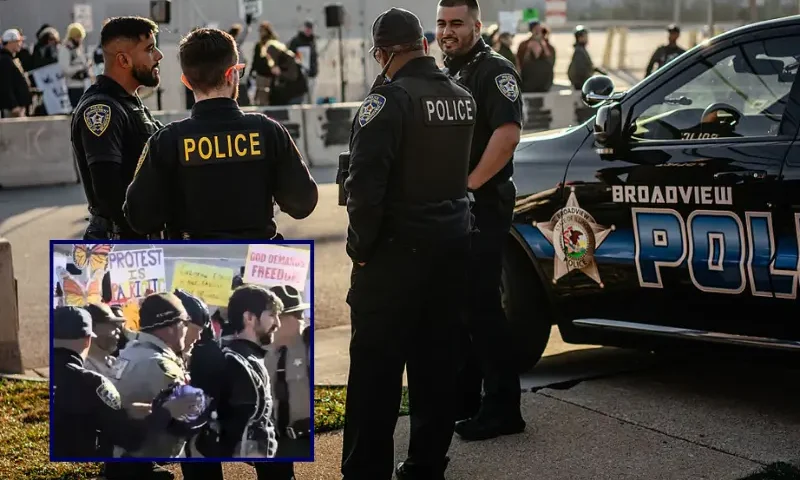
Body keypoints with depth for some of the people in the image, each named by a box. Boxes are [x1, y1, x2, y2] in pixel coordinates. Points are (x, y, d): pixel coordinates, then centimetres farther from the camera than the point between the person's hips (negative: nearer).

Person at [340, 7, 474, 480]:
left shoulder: (391, 99, -15)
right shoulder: (462, 97, 9)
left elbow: (366, 181, -19)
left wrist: (360, 245, -11)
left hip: (399, 247, -7)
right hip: (453, 243, 8)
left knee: (376, 368, -4)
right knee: (435, 360, 14)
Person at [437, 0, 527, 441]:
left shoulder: (494, 71, -11)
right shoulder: (446, 75, 17)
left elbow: (507, 133, -24)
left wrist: (470, 184, -22)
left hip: (483, 206, -9)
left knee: (482, 304, -8)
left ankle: (501, 408, -1)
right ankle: (462, 400, 23)